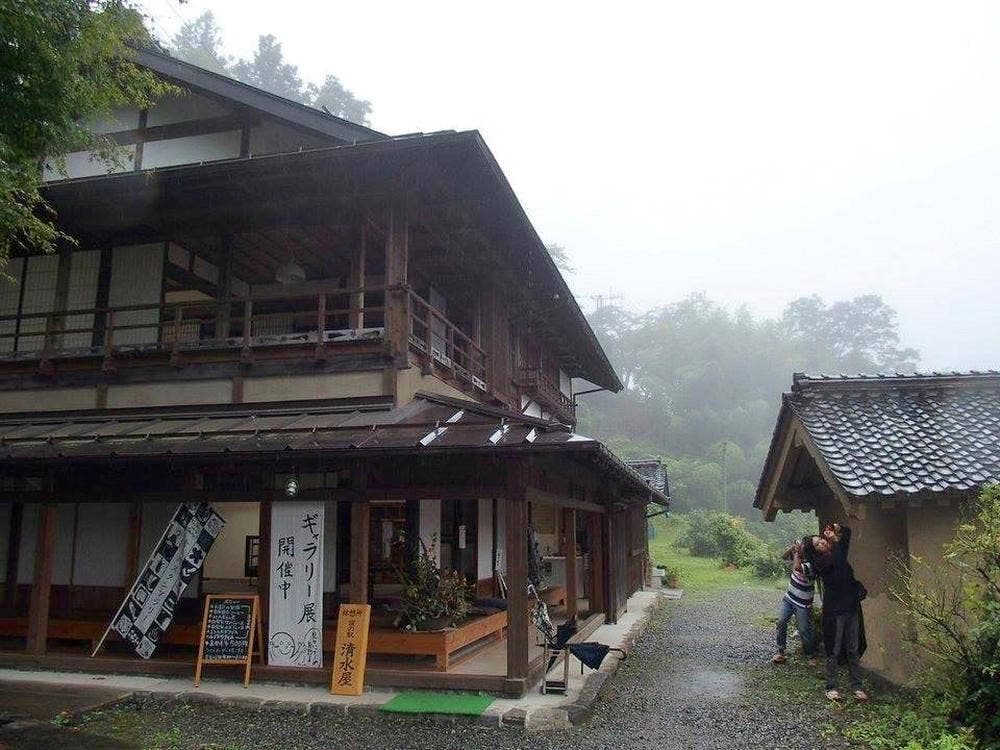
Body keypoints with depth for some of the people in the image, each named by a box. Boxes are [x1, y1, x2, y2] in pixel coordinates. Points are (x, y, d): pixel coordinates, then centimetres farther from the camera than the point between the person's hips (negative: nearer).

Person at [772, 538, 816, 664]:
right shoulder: (799, 556, -5)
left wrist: (797, 553, -29)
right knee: (781, 623, 5)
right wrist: (793, 547, -10)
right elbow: (784, 556, 7)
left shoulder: (811, 564, -27)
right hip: (789, 597, 7)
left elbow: (797, 568, -44)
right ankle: (780, 651, 16)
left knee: (804, 630, 4)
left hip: (802, 603, -7)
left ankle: (810, 655, 25)